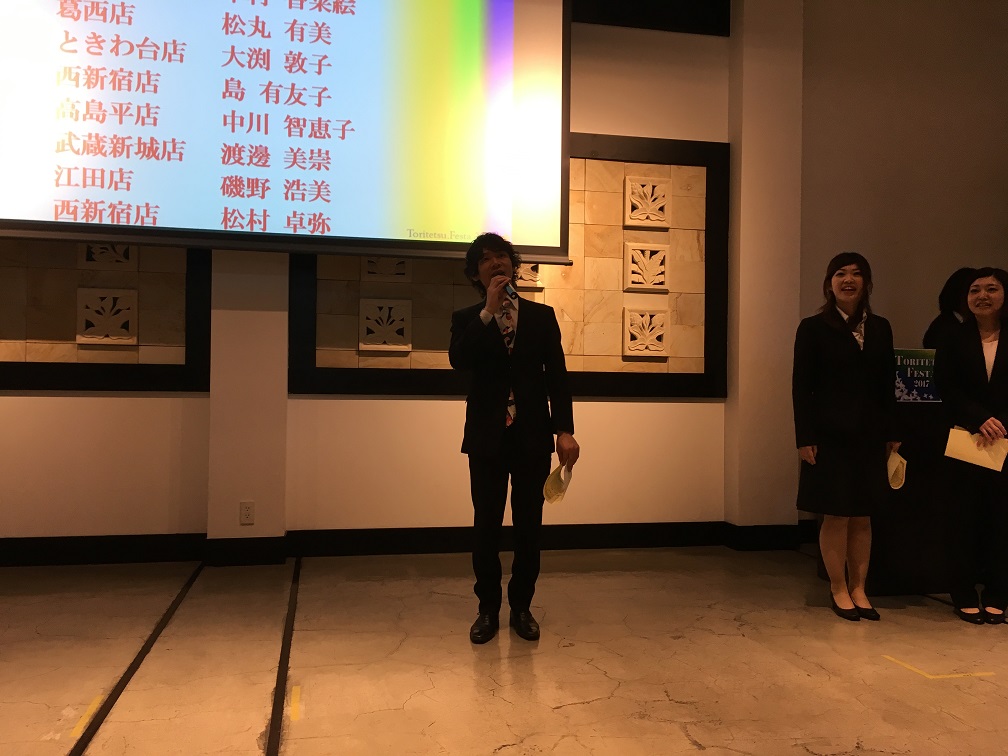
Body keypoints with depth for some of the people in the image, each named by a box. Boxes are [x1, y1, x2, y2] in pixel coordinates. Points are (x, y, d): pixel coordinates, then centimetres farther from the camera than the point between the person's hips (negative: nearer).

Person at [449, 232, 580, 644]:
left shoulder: (542, 316, 7)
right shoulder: (467, 319, 6)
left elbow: (557, 376, 2)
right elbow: (458, 360, -14)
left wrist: (565, 430, -7)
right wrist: (488, 311, -17)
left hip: (532, 436, 1)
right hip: (487, 437, 0)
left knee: (529, 525, 6)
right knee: (486, 525, 4)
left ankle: (521, 607, 21)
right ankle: (488, 608, 18)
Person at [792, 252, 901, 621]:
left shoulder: (880, 328, 10)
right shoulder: (813, 328, -2)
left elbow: (887, 385, 10)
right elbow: (801, 387, -6)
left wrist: (891, 434, 7)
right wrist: (804, 438, -11)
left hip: (869, 435, 4)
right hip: (830, 434, -4)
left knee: (862, 517, 9)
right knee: (835, 516, 3)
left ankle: (858, 590, 21)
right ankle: (838, 590, 18)